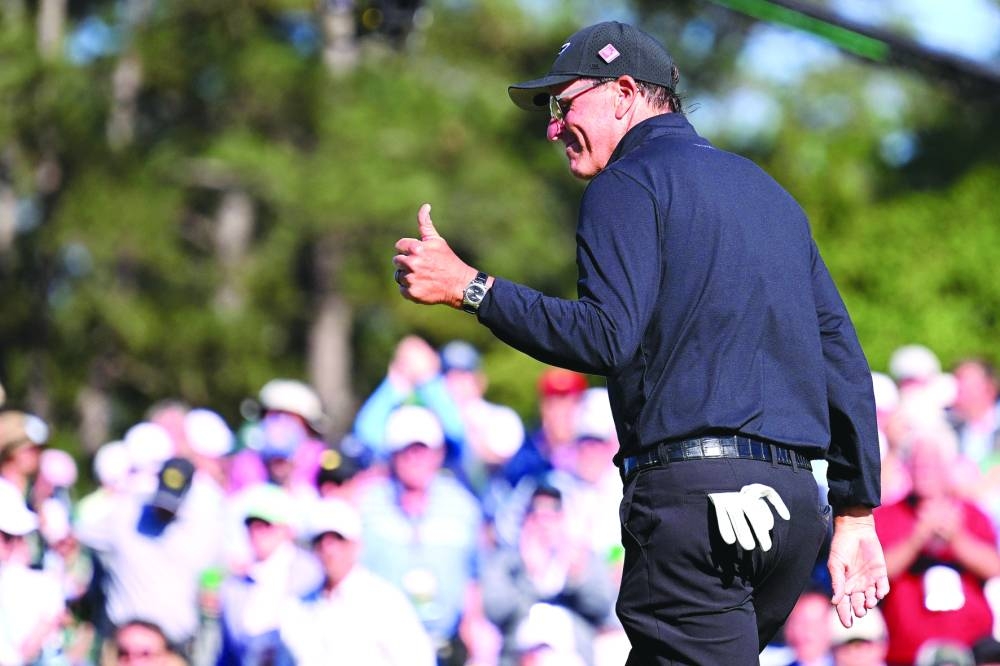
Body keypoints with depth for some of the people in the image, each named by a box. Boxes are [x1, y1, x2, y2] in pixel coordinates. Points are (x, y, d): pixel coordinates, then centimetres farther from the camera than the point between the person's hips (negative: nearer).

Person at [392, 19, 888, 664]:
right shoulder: (767, 191, 24)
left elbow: (606, 337, -15)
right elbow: (844, 361, 20)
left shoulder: (630, 183, 0)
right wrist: (856, 514, 19)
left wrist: (468, 288, -9)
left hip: (694, 491, -8)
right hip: (797, 495, 8)